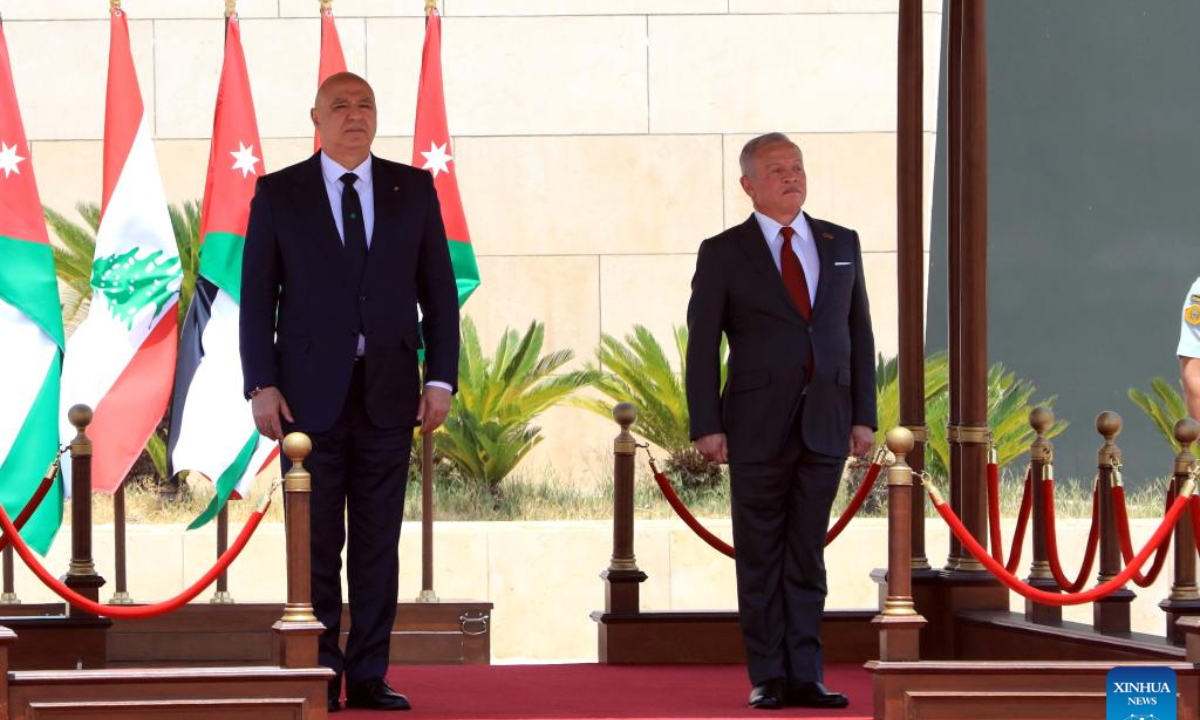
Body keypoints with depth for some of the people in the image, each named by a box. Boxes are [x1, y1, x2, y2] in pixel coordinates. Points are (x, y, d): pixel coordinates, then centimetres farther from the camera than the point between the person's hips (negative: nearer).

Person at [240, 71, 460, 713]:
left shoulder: (413, 189, 8)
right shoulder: (279, 193, 4)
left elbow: (438, 291, 9)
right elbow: (257, 296, 2)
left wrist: (441, 378, 0)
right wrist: (261, 387, -6)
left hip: (388, 391, 2)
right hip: (311, 390, -2)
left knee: (378, 541, 3)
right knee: (315, 542, -1)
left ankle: (368, 677, 7)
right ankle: (320, 677, 4)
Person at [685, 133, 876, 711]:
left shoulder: (841, 245, 11)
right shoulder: (723, 253, 1)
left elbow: (859, 333, 11)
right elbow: (702, 345, -1)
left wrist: (864, 416, 5)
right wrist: (706, 425, -8)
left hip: (825, 424, 3)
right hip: (758, 425, -3)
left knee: (806, 555, 4)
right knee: (761, 557, 2)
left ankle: (804, 678, 4)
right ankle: (768, 678, 7)